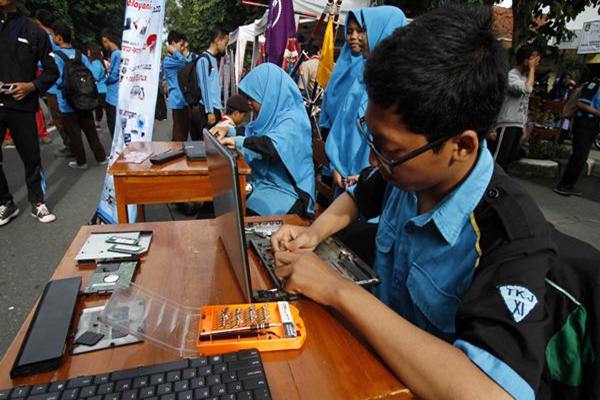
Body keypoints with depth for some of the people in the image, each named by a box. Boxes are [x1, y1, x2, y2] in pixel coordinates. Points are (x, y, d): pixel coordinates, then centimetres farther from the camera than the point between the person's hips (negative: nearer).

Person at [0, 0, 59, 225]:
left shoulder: (33, 31, 6)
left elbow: (52, 71, 6)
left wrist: (32, 86, -10)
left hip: (22, 106, -1)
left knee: (31, 157, 5)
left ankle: (37, 202, 20)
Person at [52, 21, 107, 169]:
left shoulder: (56, 56, -14)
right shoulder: (80, 55, 1)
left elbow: (59, 81, -20)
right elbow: (91, 75, 1)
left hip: (67, 103, -4)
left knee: (74, 133, 7)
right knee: (90, 130, 12)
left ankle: (81, 162, 16)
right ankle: (101, 157, 16)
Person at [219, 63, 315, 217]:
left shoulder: (292, 120, -16)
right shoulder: (271, 115, 9)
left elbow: (272, 146, -34)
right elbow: (250, 135, 21)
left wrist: (239, 141, -23)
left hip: (285, 191, -8)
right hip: (261, 182, 8)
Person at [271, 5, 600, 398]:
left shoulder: (513, 241, -28)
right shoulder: (409, 172, -11)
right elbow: (359, 197, 10)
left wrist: (340, 290, -34)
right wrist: (315, 232, -8)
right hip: (385, 354, 5)